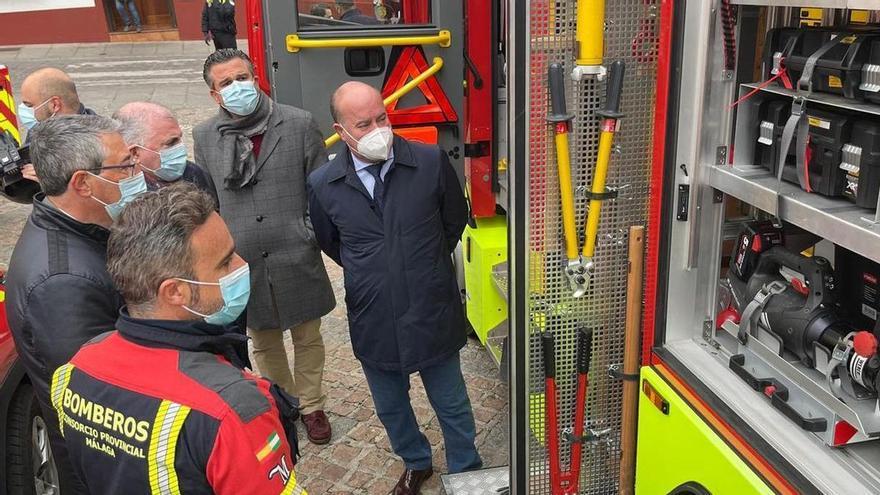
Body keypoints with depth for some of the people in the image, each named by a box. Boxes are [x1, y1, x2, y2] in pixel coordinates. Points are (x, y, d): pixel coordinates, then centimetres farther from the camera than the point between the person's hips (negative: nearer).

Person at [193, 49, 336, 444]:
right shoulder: (204, 137, -2)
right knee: (264, 343, 20)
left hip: (296, 260, -1)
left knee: (307, 338, 17)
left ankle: (311, 406, 40)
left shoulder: (299, 124, -7)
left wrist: (309, 233, -9)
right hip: (243, 263, 2)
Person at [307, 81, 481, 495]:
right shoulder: (323, 185, -9)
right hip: (372, 320, 2)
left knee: (452, 405, 16)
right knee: (390, 408, 22)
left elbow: (455, 220, 6)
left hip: (432, 312, -2)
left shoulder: (431, 162, -13)